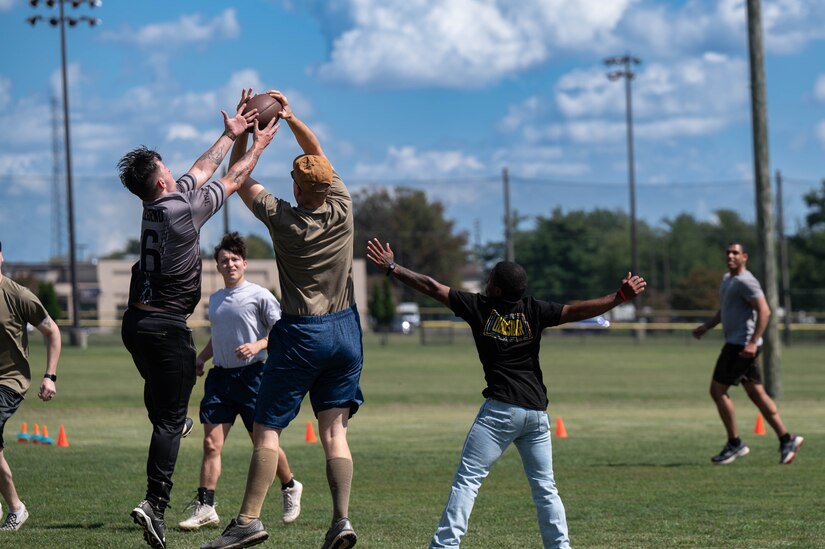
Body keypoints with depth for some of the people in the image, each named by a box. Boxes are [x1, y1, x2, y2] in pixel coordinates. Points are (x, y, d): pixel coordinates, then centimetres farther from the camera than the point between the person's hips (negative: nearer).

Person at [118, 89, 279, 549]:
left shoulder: (156, 207, 9)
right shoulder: (182, 211, -14)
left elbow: (203, 170, 22)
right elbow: (233, 181, 0)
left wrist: (231, 135, 31)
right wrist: (258, 146, 15)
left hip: (137, 322, 8)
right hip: (167, 328, -8)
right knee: (170, 419, -7)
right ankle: (156, 503, -13)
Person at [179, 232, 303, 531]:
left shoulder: (259, 295, -5)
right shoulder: (214, 299, 14)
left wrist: (257, 345, -21)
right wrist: (200, 358, 13)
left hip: (251, 375, -5)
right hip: (220, 376, 5)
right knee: (211, 443, -5)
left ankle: (290, 487, 31)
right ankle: (204, 508, -7)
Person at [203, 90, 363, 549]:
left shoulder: (283, 219, -10)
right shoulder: (342, 209, -2)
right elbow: (319, 154, 14)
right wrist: (291, 118, 13)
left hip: (301, 336, -4)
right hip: (345, 331, 4)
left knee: (267, 429, -1)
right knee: (334, 429, 2)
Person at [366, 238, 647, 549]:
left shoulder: (479, 307, -1)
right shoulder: (534, 311, 3)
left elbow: (432, 287, 3)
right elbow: (576, 311, -3)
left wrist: (391, 269, 9)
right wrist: (620, 297, -1)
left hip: (500, 410, -3)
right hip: (537, 411, 3)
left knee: (467, 479, -3)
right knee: (545, 486, 12)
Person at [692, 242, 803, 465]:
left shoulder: (745, 281, -14)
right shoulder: (727, 279, 17)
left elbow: (764, 311, -21)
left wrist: (753, 342, -27)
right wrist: (706, 326, 14)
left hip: (742, 346, -10)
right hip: (735, 344, 10)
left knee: (717, 390, -8)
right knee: (756, 394, 10)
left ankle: (735, 444, -1)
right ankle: (786, 439, 11)